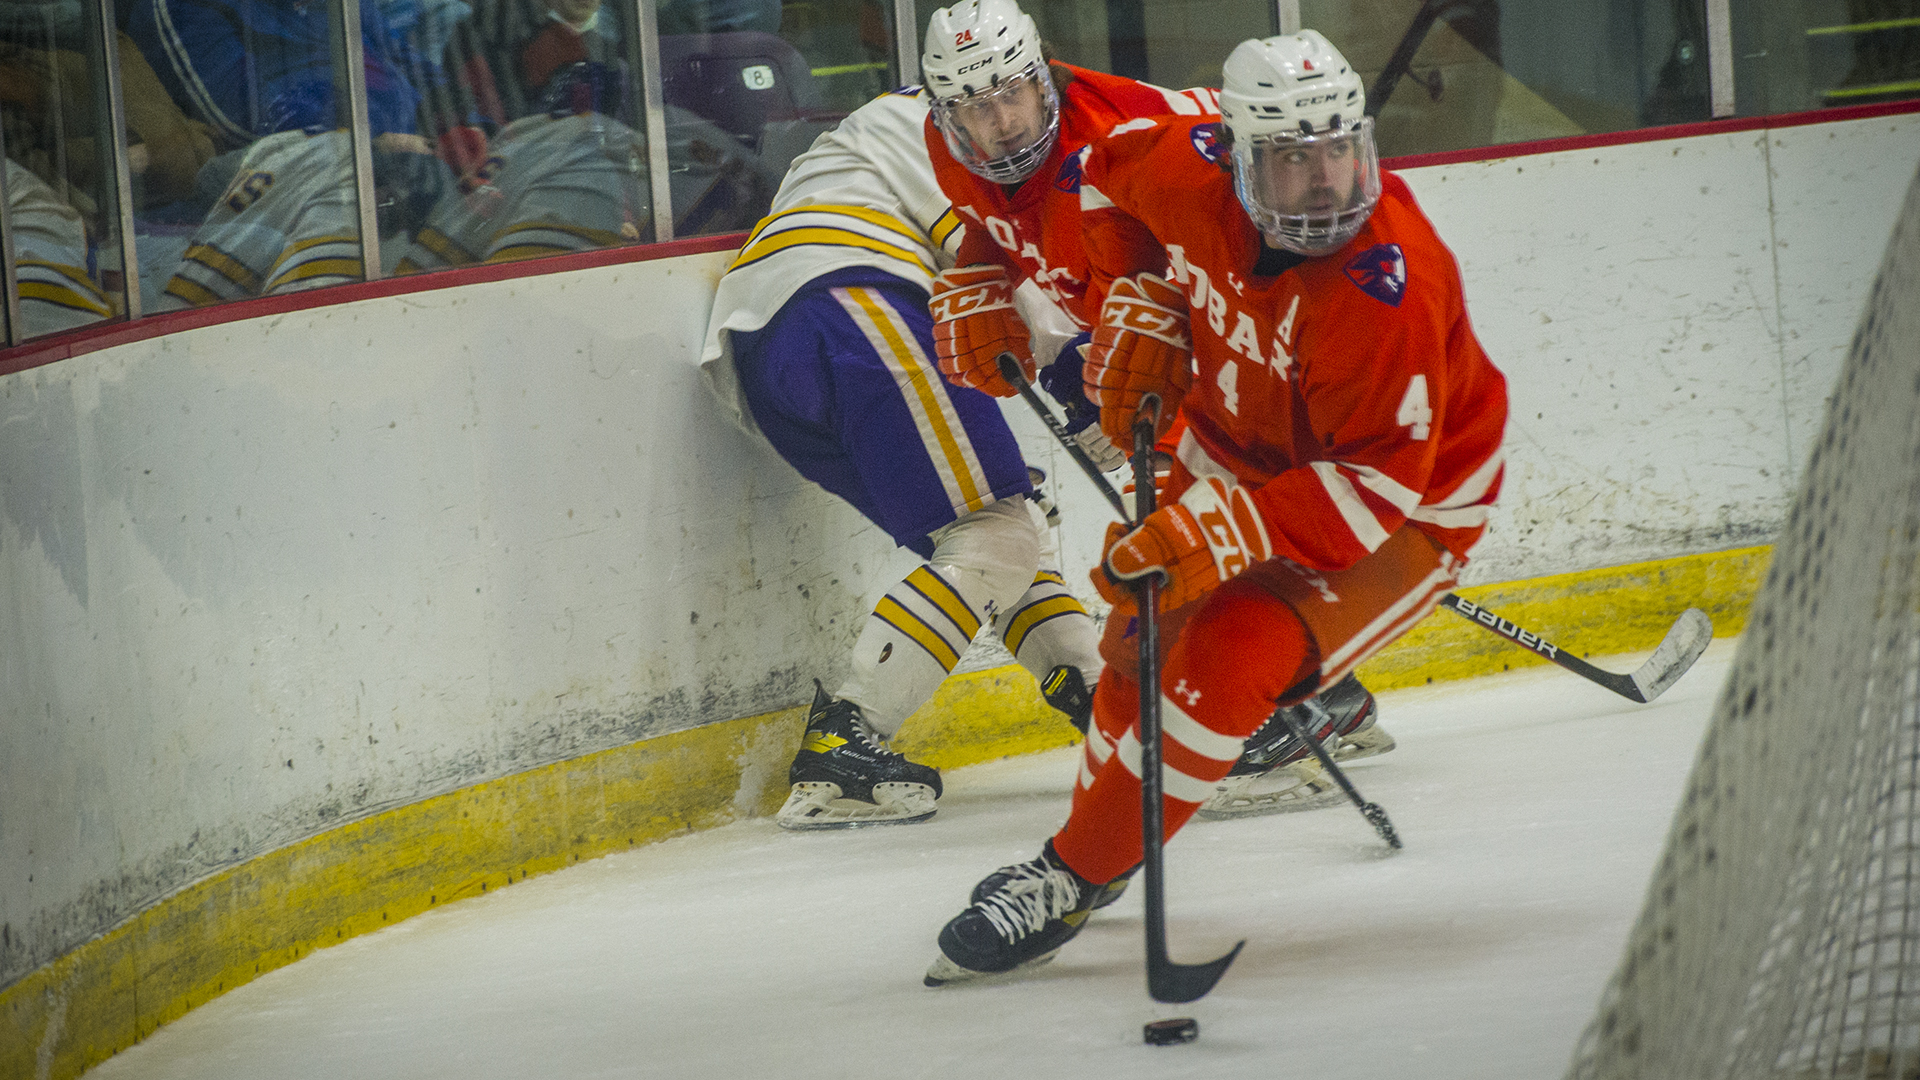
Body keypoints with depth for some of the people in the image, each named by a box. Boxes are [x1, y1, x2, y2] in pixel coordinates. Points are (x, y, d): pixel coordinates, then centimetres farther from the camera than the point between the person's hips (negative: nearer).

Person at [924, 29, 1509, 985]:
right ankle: (1103, 831, 39)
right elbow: (1111, 176, 6)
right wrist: (1139, 315, -3)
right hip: (1244, 456, 7)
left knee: (1229, 656, -23)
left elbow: (1378, 483, -34)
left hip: (1407, 505, -7)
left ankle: (1073, 879, -13)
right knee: (1143, 640, 13)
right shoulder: (1189, 171, -20)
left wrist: (1232, 528, -42)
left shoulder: (1389, 290, -37)